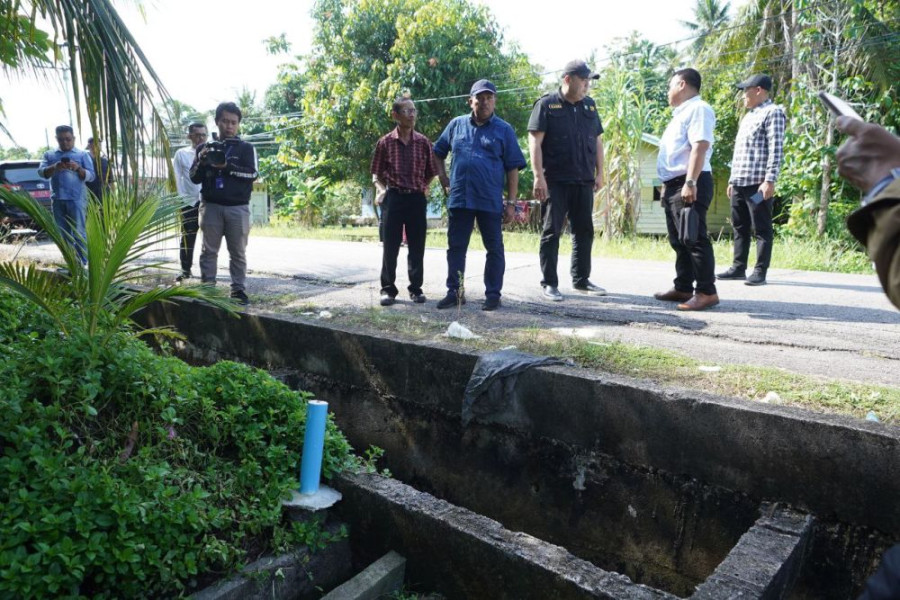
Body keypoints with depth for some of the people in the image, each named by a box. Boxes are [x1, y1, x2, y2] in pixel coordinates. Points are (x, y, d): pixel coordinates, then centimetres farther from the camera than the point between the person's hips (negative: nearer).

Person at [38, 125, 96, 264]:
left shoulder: (82, 154, 7)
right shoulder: (49, 155, 15)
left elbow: (91, 176, 0)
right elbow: (41, 172, 2)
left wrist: (78, 168, -19)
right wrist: (54, 167, -17)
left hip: (76, 199, -4)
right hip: (57, 199, 4)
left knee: (78, 233, -6)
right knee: (63, 234, 7)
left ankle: (82, 264, -5)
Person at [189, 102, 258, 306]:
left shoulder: (246, 148, 7)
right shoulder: (206, 148, 12)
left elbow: (252, 174, -7)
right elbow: (195, 178, 10)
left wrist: (227, 166, -19)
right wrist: (201, 163, -10)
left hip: (238, 207, -2)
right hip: (211, 206, 2)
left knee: (238, 252, 1)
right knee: (209, 250, 3)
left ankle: (239, 289, 6)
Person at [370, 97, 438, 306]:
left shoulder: (423, 142, 4)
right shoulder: (385, 142, 1)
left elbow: (430, 173, 13)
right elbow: (376, 173, 7)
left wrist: (423, 188, 1)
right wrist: (381, 189, -9)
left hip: (417, 198, 2)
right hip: (393, 197, -1)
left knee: (417, 246, 6)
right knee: (391, 246, 3)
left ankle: (416, 288, 17)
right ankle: (388, 289, 12)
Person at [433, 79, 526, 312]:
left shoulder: (504, 130, 3)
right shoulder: (456, 125, 9)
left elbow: (512, 168, 1)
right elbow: (438, 153, 21)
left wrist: (511, 201, -5)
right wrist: (444, 181, 10)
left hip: (490, 201, -2)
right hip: (459, 198, 2)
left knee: (494, 249, 4)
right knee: (456, 247, 7)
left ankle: (493, 295, 14)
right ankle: (454, 292, 18)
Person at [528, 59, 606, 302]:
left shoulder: (589, 105, 14)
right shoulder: (547, 104, -3)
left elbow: (597, 140, 19)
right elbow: (534, 141, -9)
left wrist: (599, 172, 11)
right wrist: (538, 176, -17)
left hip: (584, 181, 6)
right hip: (555, 181, -6)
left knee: (584, 231, 10)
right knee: (551, 232, -1)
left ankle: (581, 280, 21)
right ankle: (549, 283, 5)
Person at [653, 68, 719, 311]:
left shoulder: (697, 109, -8)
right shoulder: (681, 113, 24)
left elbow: (700, 147, -20)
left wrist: (690, 183, -27)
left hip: (689, 185, -10)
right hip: (673, 185, 10)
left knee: (694, 239, -10)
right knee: (678, 241, 12)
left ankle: (706, 291, -7)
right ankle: (683, 288, 18)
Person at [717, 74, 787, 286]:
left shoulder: (773, 112, -4)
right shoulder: (748, 116, 24)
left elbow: (776, 149, -14)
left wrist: (770, 180, -21)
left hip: (758, 183, -9)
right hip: (739, 183, 9)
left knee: (762, 229, -4)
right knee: (740, 227, 10)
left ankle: (760, 272, -2)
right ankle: (738, 268, 15)